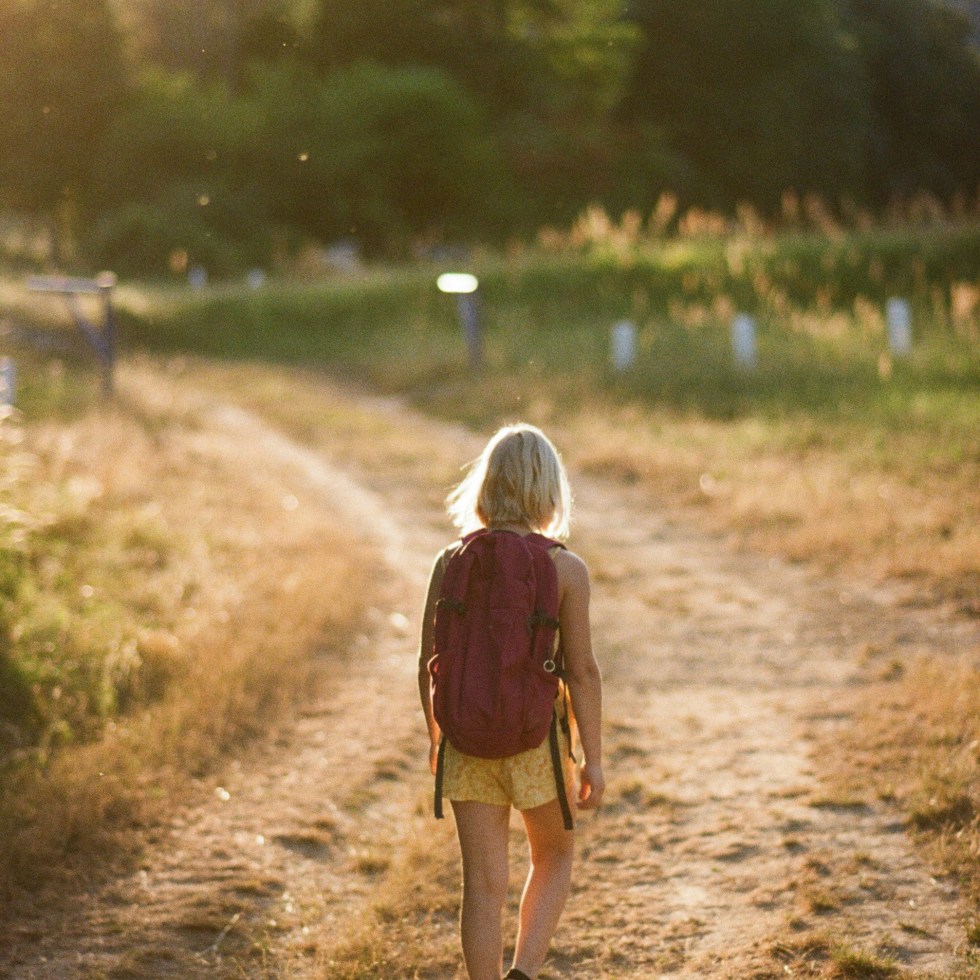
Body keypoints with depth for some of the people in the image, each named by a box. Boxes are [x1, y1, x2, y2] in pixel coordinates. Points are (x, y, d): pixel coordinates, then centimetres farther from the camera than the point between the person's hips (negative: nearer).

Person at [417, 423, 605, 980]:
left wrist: (435, 737, 16)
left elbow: (429, 663, 1)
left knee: (484, 885, 9)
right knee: (555, 856, 23)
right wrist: (593, 760, -4)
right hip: (536, 741, -2)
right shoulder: (566, 569, -10)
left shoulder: (450, 563, -3)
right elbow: (582, 670, -11)